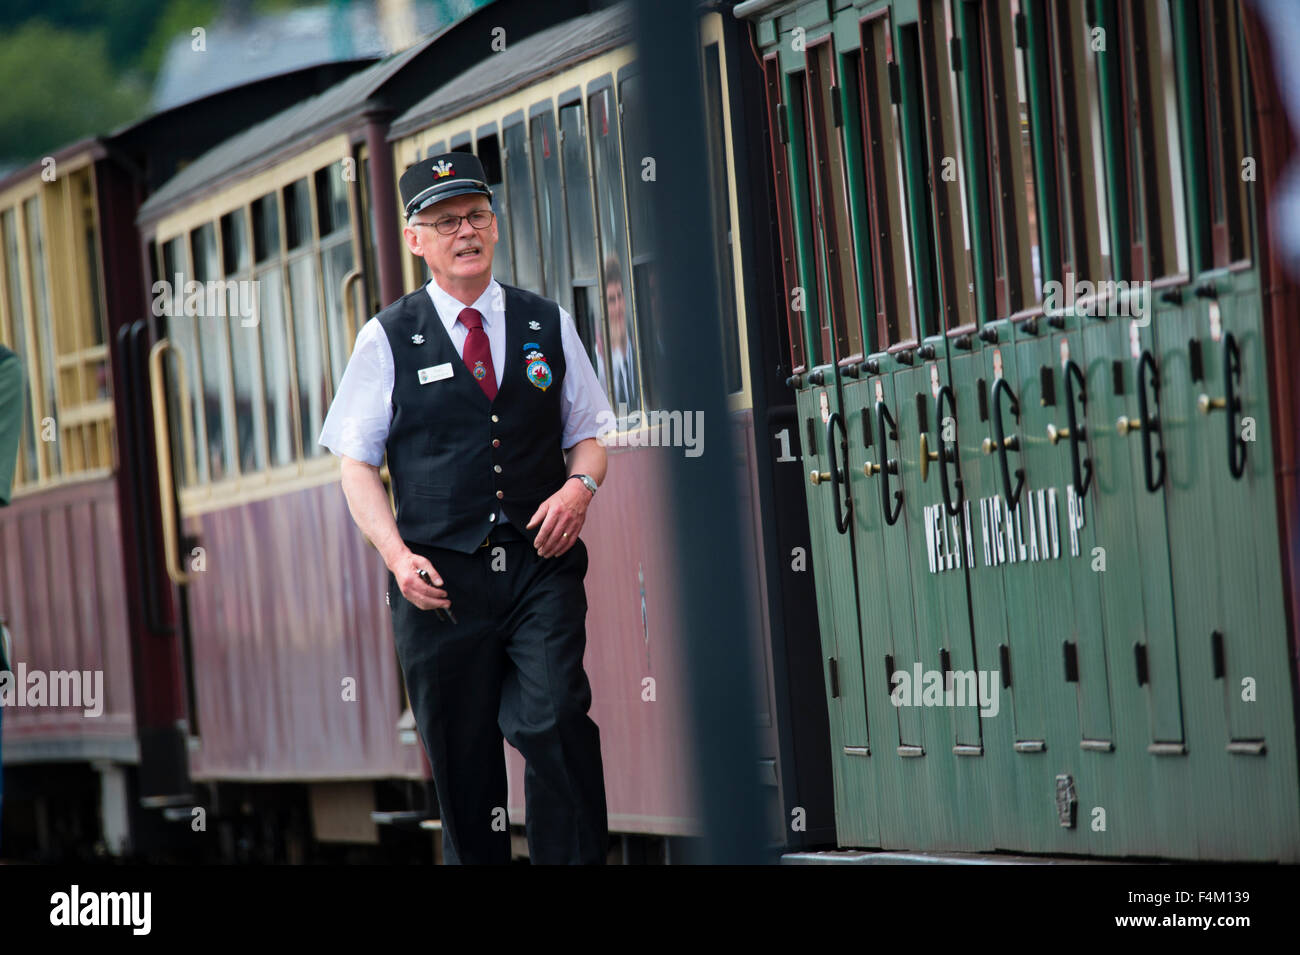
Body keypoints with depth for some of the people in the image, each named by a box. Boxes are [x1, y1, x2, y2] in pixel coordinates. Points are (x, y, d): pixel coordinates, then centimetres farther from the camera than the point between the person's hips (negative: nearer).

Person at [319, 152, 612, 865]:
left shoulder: (549, 325, 12)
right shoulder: (387, 340, 5)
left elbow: (587, 437, 17)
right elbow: (357, 465, 5)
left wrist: (580, 486, -6)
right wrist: (397, 554, -9)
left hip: (541, 566, 1)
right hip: (440, 578, 0)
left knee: (555, 721, -18)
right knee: (461, 759, 3)